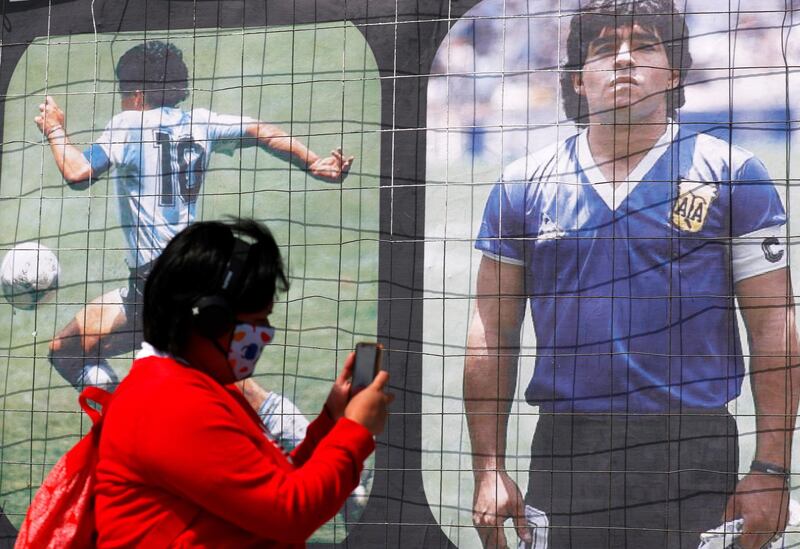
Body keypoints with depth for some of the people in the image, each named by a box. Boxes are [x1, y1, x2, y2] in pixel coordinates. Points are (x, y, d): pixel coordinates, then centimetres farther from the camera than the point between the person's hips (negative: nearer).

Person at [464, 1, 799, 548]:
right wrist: (489, 470, 2)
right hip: (565, 450, 2)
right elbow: (493, 336, 8)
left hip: (692, 452, -2)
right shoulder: (523, 185, 7)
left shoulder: (734, 175, 2)